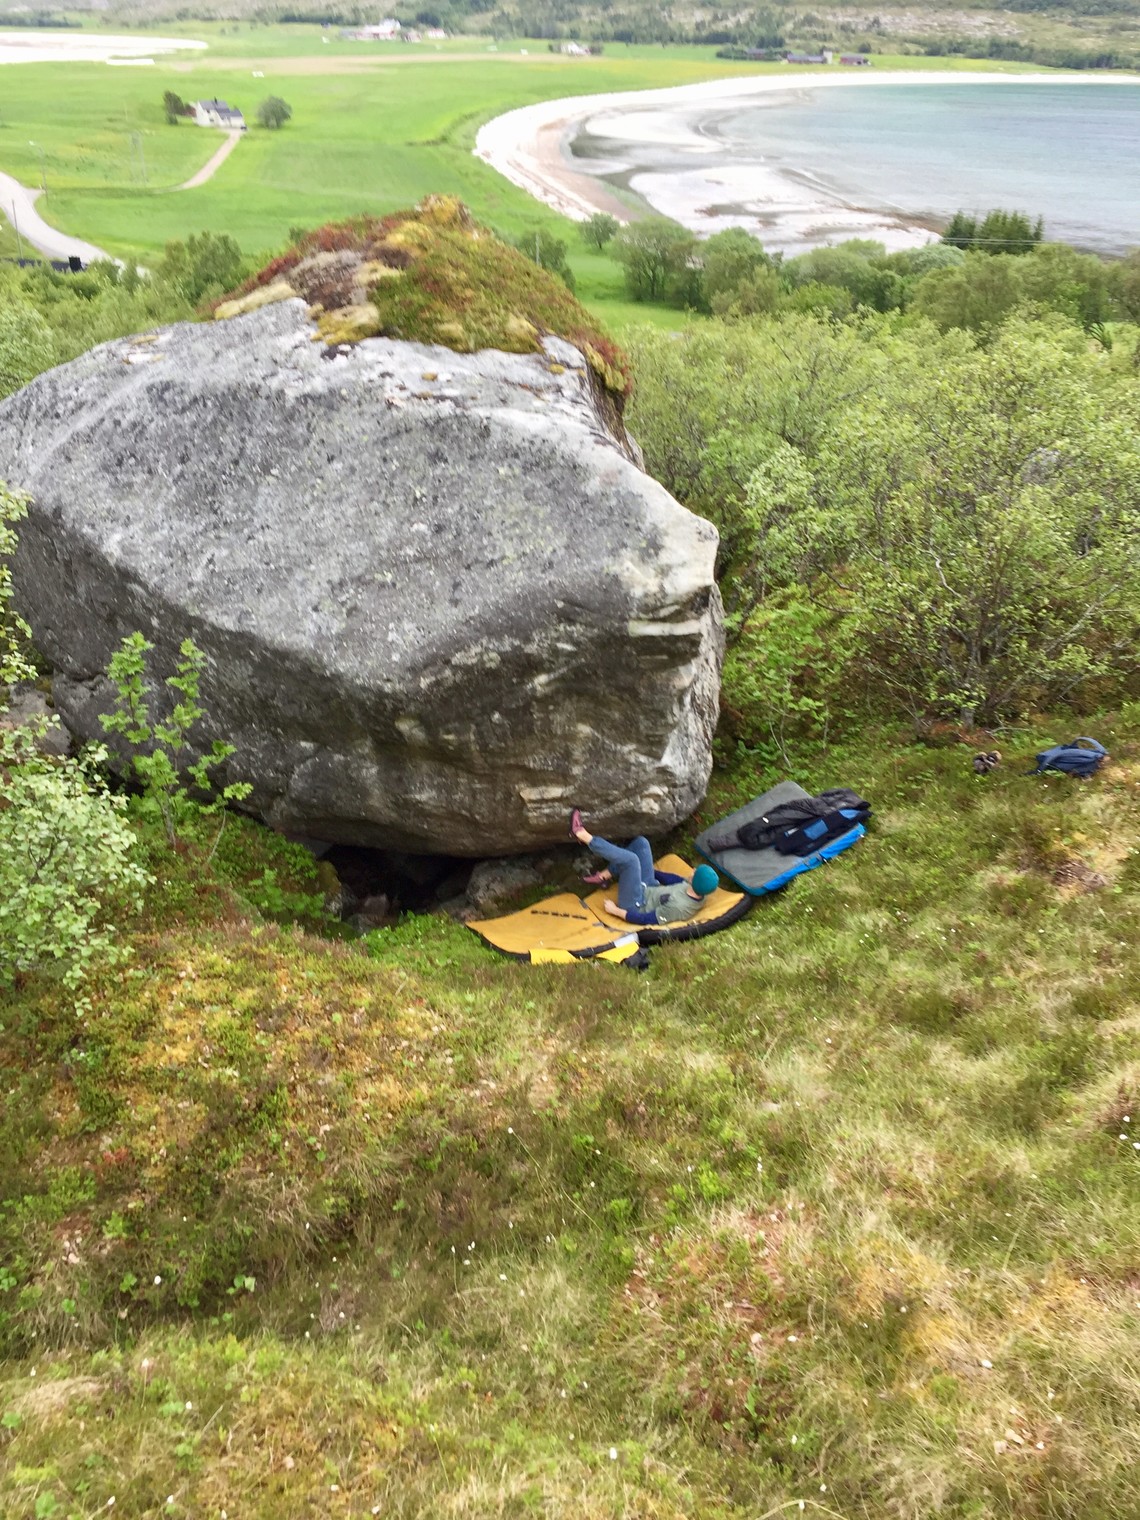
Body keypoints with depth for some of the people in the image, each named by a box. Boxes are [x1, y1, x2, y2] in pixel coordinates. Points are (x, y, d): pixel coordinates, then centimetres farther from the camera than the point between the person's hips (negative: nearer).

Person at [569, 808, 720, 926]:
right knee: (641, 842, 1)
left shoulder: (677, 906, -35)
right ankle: (605, 875, 13)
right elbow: (674, 880, 7)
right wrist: (653, 870, 19)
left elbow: (644, 920, -28)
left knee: (630, 859, -29)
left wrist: (615, 910, -17)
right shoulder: (699, 893, -11)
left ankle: (583, 836, -11)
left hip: (634, 907, -8)